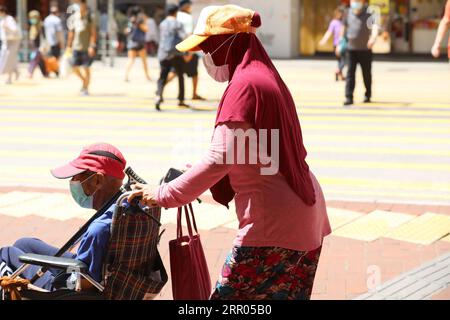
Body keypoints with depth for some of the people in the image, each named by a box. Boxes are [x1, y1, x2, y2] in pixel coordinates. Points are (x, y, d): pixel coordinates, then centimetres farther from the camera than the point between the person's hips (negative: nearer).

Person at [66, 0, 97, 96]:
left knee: (86, 68, -3)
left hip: (87, 47, -4)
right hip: (76, 47, 4)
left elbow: (93, 33, -9)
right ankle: (84, 80, 30)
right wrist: (69, 46, 12)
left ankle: (86, 88, 8)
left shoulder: (90, 18, -6)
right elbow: (71, 32, 13)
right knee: (75, 67, 3)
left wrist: (92, 46, -17)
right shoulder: (74, 17, 6)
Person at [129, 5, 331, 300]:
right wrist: (195, 182, 15)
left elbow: (221, 159, -22)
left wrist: (163, 195, -15)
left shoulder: (245, 84, -14)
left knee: (229, 298, -5)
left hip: (274, 223, -10)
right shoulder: (267, 76, 16)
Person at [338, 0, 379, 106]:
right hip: (351, 49, 3)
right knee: (350, 73, -6)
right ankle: (349, 97, -8)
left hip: (365, 49, -2)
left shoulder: (368, 14, -10)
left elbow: (374, 27, -25)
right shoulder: (348, 14, 4)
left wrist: (373, 38, -45)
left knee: (366, 74, 9)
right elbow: (344, 28, 17)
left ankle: (368, 95, 26)